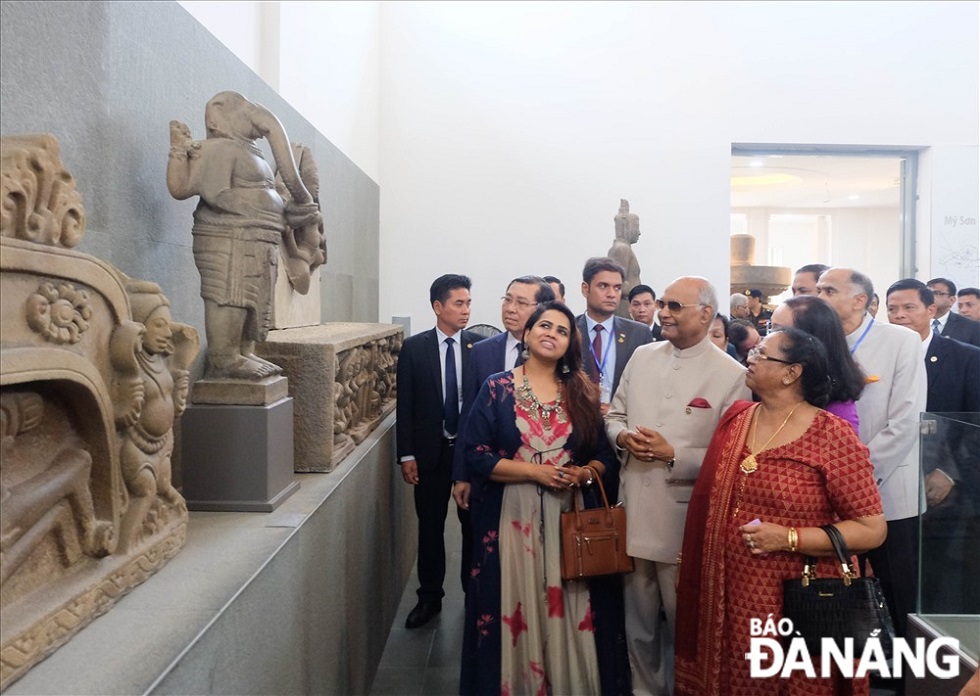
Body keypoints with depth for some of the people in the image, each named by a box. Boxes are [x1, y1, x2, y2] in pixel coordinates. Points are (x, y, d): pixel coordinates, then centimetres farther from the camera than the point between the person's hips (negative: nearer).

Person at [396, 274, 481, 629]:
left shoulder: (480, 346, -2)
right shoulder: (414, 348, -2)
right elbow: (405, 406, -1)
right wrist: (406, 455, -5)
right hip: (431, 451, 0)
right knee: (430, 526, 10)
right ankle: (429, 597, 26)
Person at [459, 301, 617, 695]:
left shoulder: (582, 393, 7)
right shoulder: (497, 388, -2)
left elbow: (603, 453, 10)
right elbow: (475, 453, -8)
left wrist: (583, 473, -11)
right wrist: (535, 472, -14)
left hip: (567, 515, 3)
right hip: (513, 516, -2)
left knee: (566, 611, 8)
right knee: (516, 609, 5)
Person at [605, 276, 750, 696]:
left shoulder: (732, 375, -10)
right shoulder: (642, 357, 6)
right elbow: (614, 416, 12)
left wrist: (673, 455, -20)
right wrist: (624, 437, -9)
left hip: (685, 522, -5)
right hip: (634, 514, 5)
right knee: (638, 625, 21)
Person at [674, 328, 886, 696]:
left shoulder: (833, 435, -13)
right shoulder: (735, 419, 2)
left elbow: (872, 529, -12)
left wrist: (788, 539, -20)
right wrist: (690, 566, 10)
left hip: (796, 603, -4)